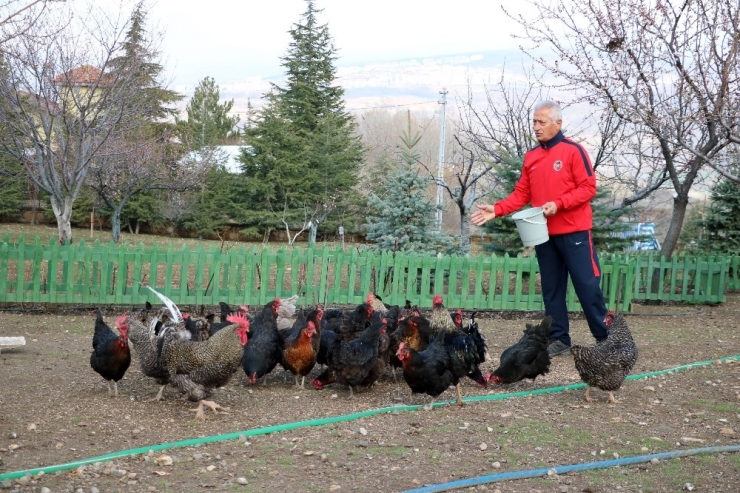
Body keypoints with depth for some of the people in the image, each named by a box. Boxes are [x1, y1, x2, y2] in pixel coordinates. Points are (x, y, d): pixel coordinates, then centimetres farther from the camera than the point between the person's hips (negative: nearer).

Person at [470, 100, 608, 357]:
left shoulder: (573, 151, -7)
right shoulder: (531, 157, 11)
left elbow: (588, 187, -11)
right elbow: (521, 194, 11)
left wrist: (558, 204, -21)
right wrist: (496, 210, -3)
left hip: (574, 232, -6)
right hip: (544, 234, 6)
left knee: (587, 285, -4)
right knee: (551, 289, 8)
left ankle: (605, 338, 5)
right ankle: (559, 339, 15)